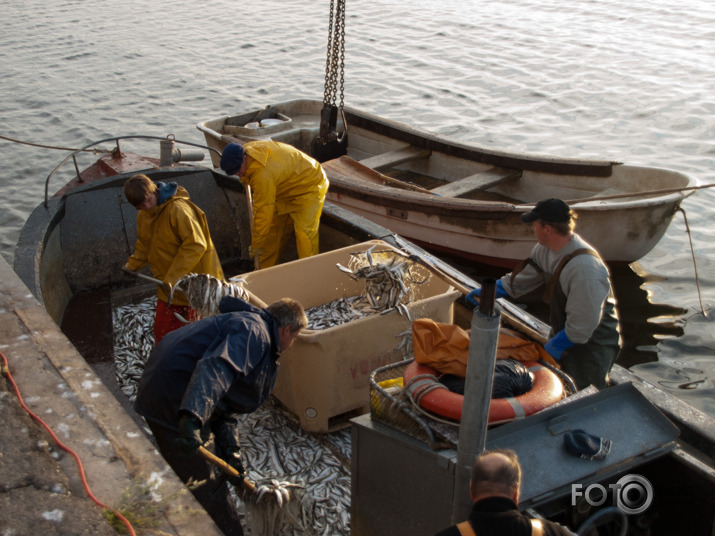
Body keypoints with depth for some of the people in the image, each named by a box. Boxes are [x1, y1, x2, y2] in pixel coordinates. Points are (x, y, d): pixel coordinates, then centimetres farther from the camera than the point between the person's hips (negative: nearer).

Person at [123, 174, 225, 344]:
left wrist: (173, 277, -25)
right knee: (162, 329, 15)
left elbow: (195, 245, -25)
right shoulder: (143, 216, 5)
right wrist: (132, 265, 6)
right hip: (168, 286, 8)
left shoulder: (178, 209, -22)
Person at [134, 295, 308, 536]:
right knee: (209, 490, 0)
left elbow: (226, 407, 16)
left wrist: (231, 451, 4)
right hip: (174, 407, -11)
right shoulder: (253, 330, -14)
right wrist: (192, 419, -47)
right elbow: (215, 367, -34)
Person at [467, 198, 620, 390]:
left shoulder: (585, 268, -36)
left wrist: (552, 347, -18)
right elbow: (521, 279, 13)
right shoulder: (544, 249, -7)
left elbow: (582, 327, -31)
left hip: (593, 343, -8)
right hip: (563, 333, 8)